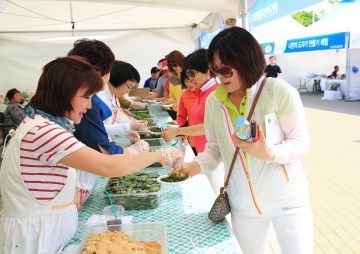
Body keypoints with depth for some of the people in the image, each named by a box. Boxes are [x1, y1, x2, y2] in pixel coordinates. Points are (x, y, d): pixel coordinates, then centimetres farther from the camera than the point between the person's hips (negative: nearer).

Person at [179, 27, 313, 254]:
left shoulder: (279, 91, -15)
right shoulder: (213, 101, -4)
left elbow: (301, 142, -12)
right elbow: (214, 147, 5)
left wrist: (269, 153, -30)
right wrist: (197, 165, -14)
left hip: (288, 200, -3)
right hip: (243, 205, 3)